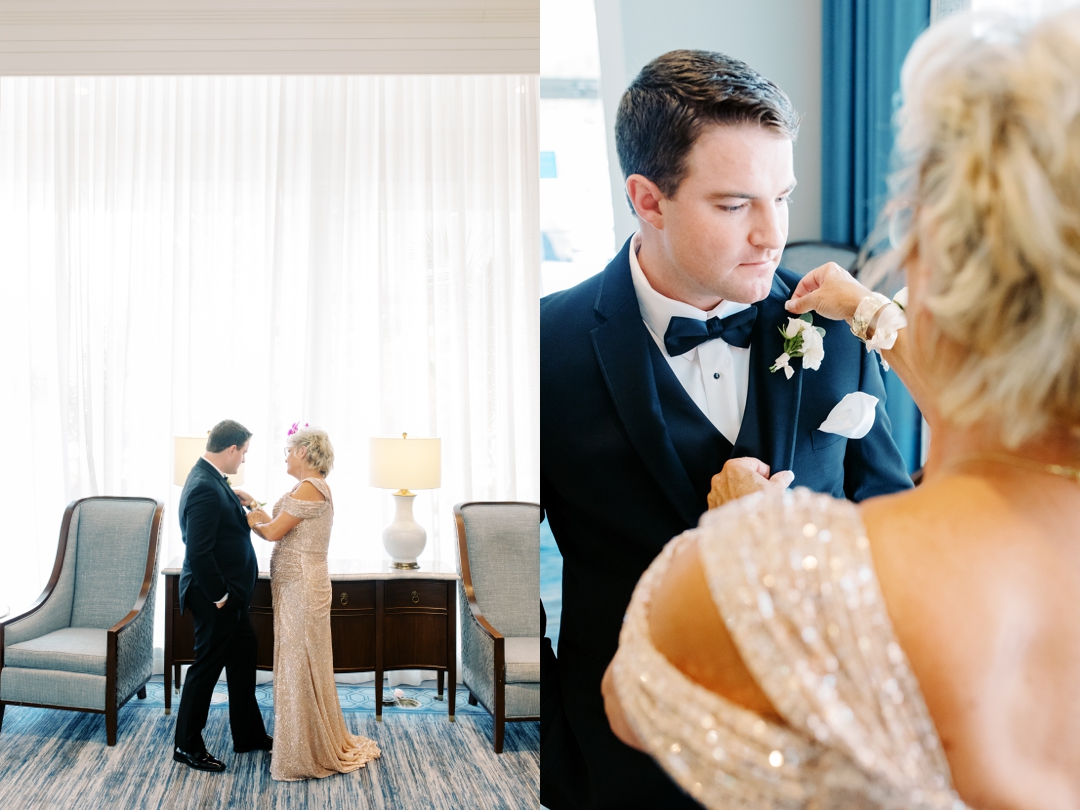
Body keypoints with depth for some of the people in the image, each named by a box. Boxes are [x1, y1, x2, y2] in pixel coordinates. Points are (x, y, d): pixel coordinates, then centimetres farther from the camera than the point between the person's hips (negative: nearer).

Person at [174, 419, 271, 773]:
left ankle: (248, 734, 33)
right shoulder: (204, 488, -26)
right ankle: (187, 746, 20)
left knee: (244, 656, 19)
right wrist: (219, 595, -21)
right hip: (215, 598, -10)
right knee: (207, 666, 4)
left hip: (231, 593, 11)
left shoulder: (210, 478, 6)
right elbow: (198, 553, -28)